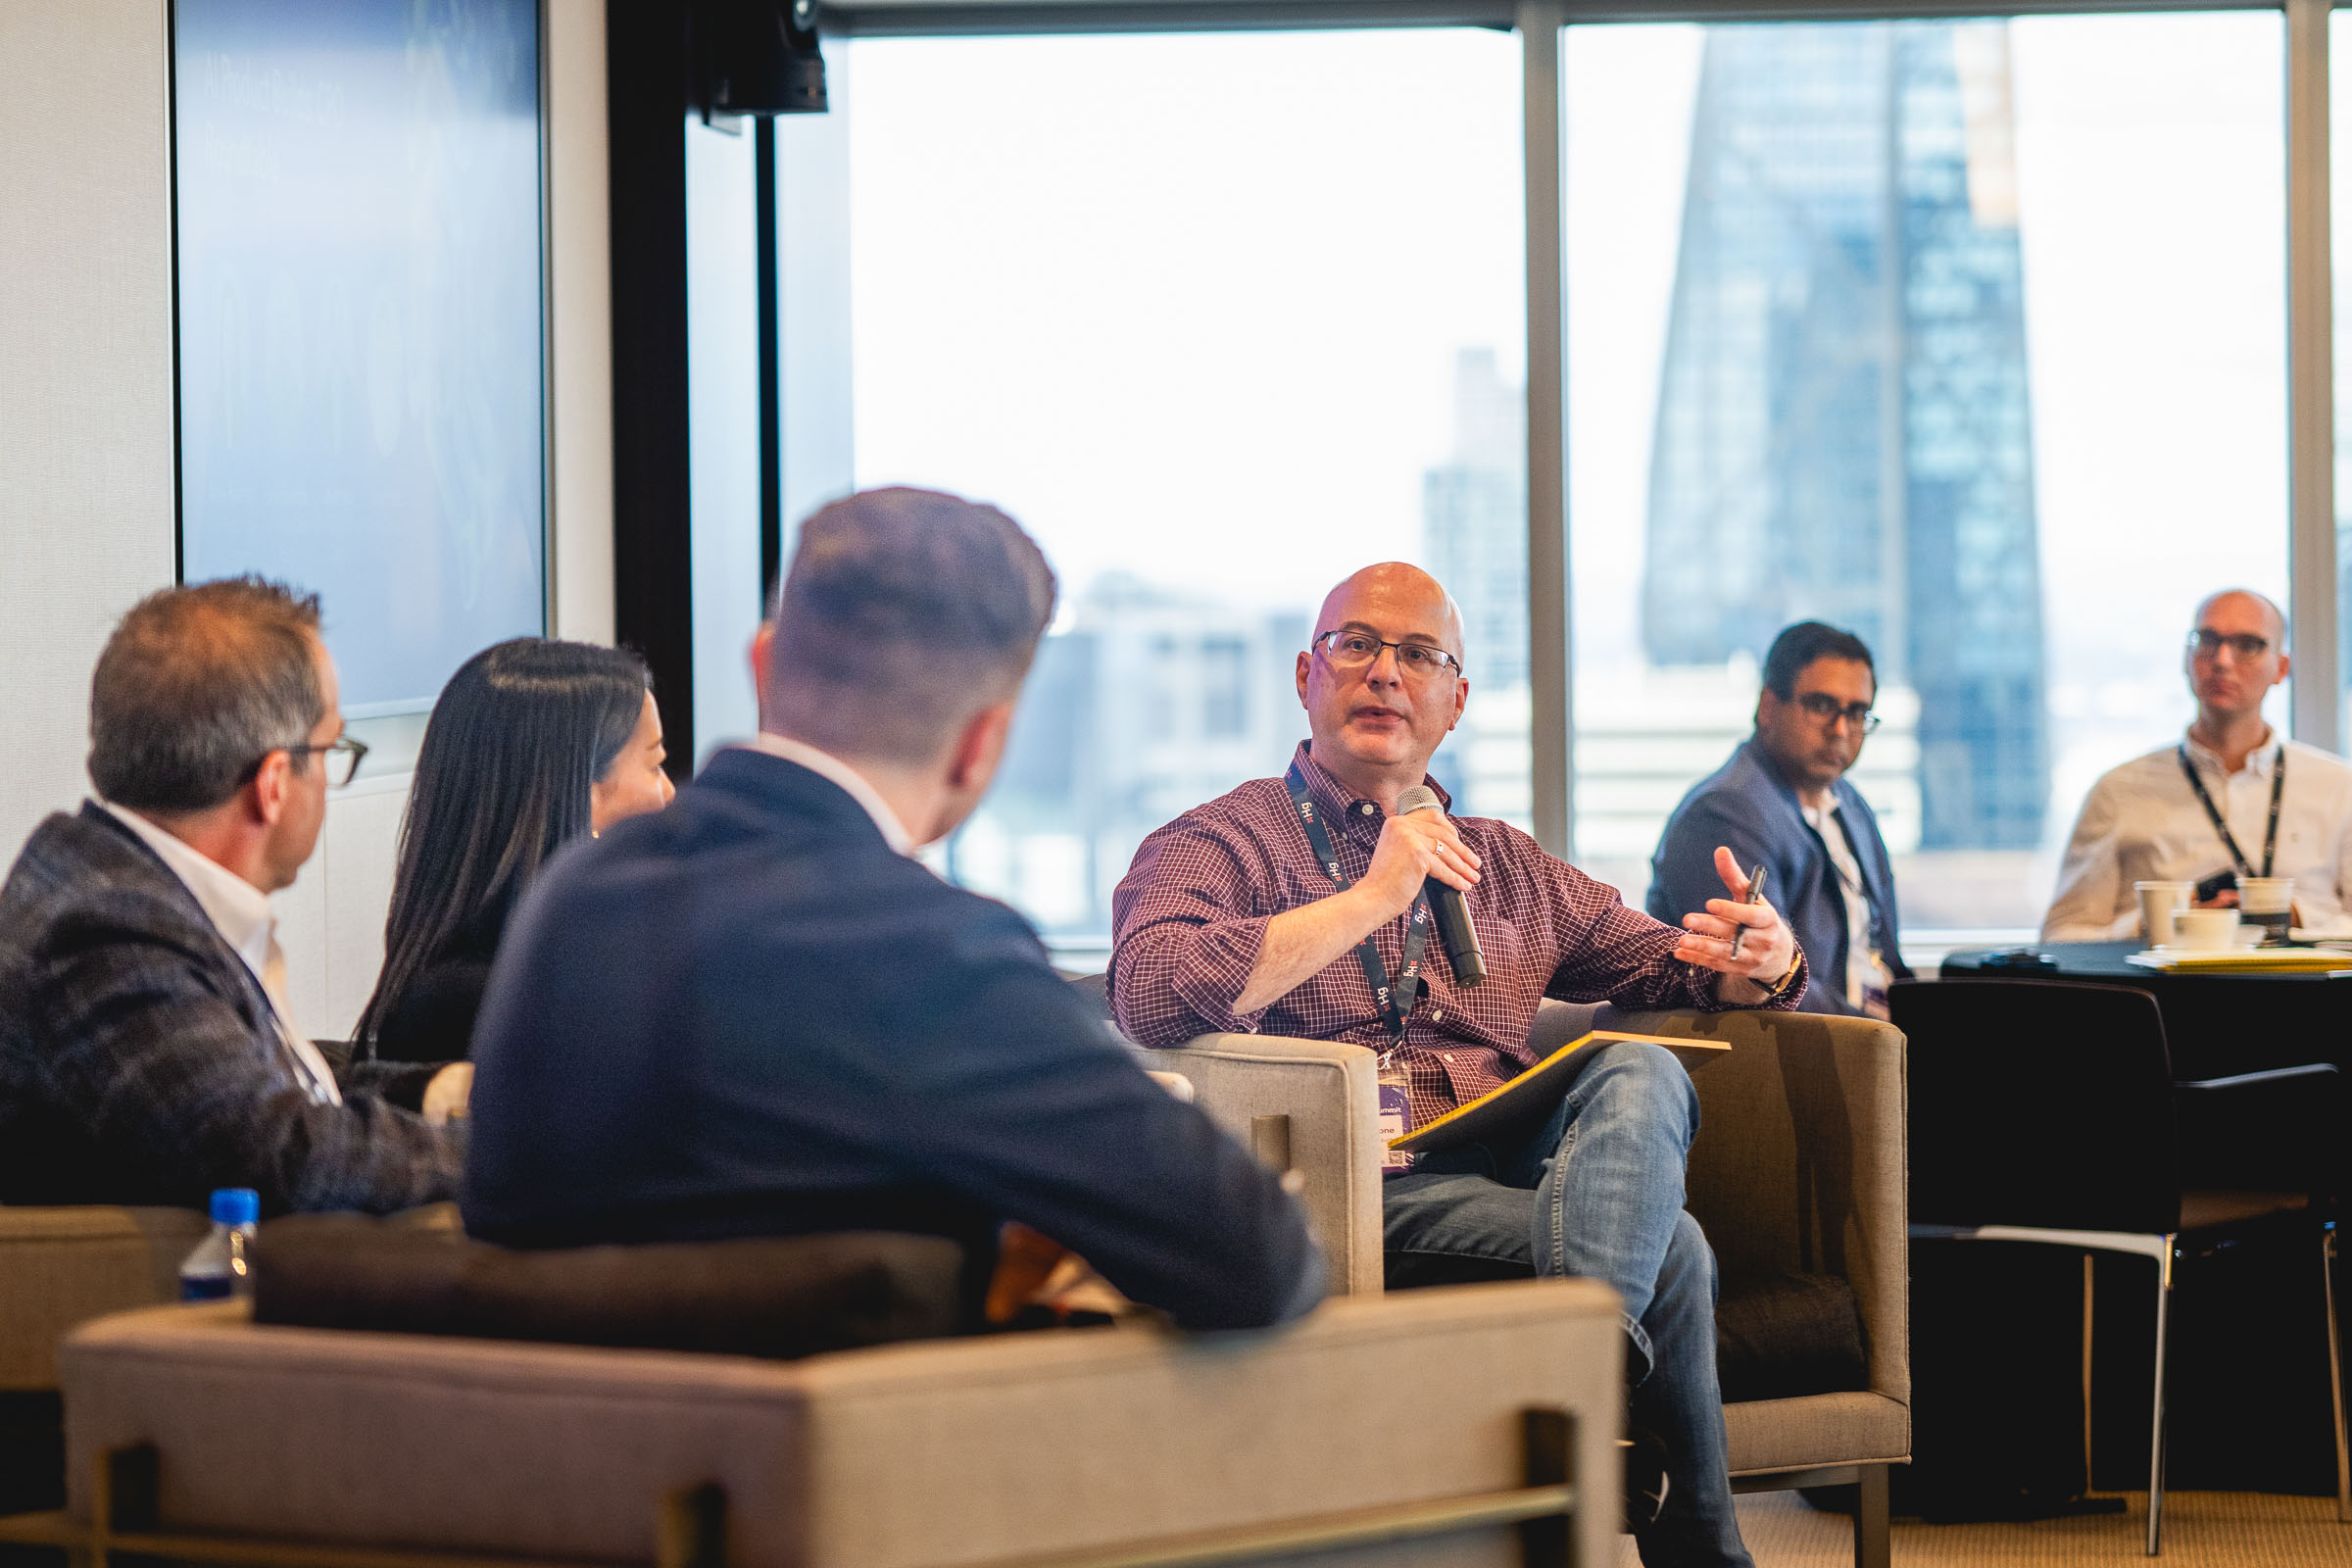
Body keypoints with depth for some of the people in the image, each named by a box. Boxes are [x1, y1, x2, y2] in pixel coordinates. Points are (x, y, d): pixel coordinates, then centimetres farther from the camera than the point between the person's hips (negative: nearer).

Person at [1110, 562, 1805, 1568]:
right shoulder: (1217, 844, 9)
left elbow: (1673, 966, 30)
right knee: (1667, 1247, -29)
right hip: (1351, 1194, -5)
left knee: (1638, 1073, -30)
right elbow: (1152, 997, -13)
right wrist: (1368, 901, -12)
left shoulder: (1508, 868, 29)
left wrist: (1762, 963, 2)